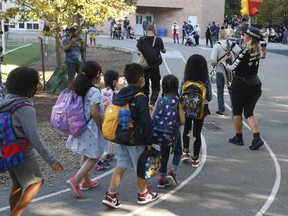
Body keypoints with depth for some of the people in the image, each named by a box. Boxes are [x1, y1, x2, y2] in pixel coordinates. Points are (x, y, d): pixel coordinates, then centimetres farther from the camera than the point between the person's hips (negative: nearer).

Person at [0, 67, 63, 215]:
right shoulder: (26, 109, -25)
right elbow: (35, 139, -28)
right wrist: (51, 160, -24)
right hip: (23, 154, -7)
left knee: (17, 185, 21)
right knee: (36, 182, 12)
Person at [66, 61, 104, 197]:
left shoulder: (77, 89, 4)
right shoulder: (95, 92, -20)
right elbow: (95, 113, -24)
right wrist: (104, 124, -10)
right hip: (90, 129, -8)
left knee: (85, 155, 21)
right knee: (94, 157, 4)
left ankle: (87, 181, 34)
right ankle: (75, 181, -5)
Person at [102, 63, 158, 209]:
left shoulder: (119, 95, 3)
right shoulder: (140, 98, -19)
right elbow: (146, 121, -18)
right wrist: (149, 141, -10)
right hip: (137, 140, -6)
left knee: (121, 165, 12)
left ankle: (111, 195, 9)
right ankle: (143, 194, 28)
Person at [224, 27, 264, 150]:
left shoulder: (245, 52, -19)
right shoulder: (257, 51, 4)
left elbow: (233, 67, -16)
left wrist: (226, 61, 3)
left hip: (240, 84, -7)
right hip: (254, 84, 7)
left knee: (237, 112, 11)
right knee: (249, 113, 12)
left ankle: (238, 138, 21)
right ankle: (257, 138, -4)